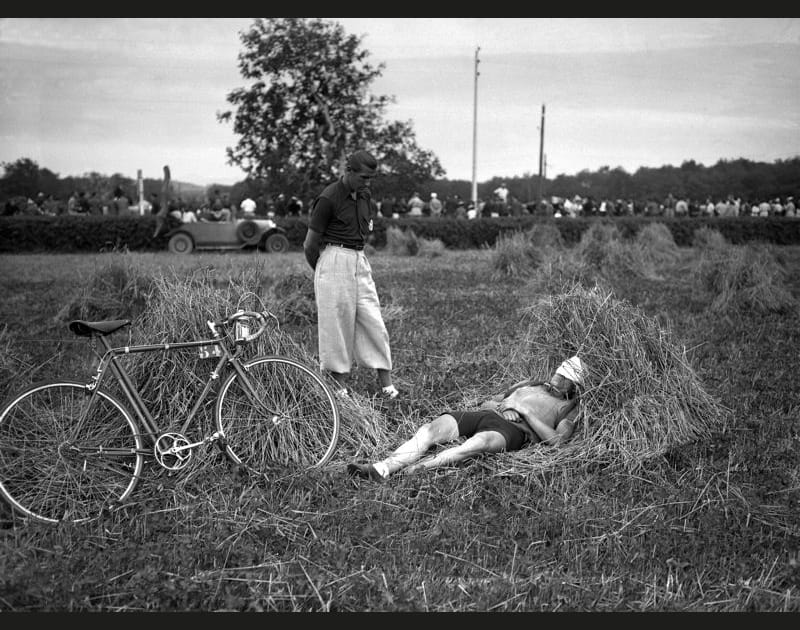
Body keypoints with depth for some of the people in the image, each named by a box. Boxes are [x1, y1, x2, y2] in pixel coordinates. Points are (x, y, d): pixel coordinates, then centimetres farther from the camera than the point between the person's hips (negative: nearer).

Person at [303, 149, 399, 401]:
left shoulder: (364, 196, 11)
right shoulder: (328, 199, -11)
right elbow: (310, 244, -6)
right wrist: (322, 271, 8)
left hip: (360, 260, 6)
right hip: (334, 260, -6)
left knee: (373, 321, 2)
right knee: (336, 321, -1)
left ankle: (386, 380, 6)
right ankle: (339, 383, 8)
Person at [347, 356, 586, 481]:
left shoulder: (568, 408, 20)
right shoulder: (530, 385, 35)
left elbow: (555, 440, -1)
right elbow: (486, 403, 31)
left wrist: (526, 411, -2)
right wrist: (499, 405, 8)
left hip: (514, 429, -5)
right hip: (484, 415, 5)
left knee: (479, 442, -41)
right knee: (433, 428, -23)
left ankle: (418, 467, -54)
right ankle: (380, 469, -40)